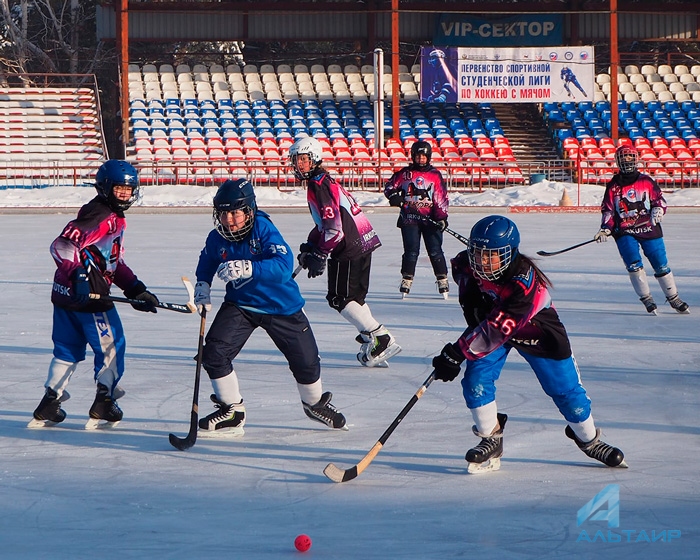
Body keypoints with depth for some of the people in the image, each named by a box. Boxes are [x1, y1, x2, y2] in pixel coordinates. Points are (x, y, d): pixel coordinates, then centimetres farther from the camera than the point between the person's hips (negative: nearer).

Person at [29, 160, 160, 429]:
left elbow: (115, 261, 23)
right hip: (84, 295, -10)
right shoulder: (99, 216, -16)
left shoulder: (116, 219, 18)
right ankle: (103, 407, 5)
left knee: (69, 348, 16)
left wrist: (136, 289, 14)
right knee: (111, 345, 1)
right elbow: (62, 245, -26)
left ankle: (48, 408, 18)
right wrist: (78, 274, -35)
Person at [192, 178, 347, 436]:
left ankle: (315, 403, 37)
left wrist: (246, 268, -51)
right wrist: (202, 286, -1)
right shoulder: (217, 238, -9)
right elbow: (206, 264, 15)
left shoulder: (264, 229, -24)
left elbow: (284, 265, -39)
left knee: (306, 360, 5)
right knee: (213, 352, -16)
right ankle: (231, 411, 1)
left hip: (281, 306, -3)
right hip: (240, 304, 3)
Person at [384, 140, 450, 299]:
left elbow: (441, 198, 3)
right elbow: (389, 186, 12)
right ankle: (407, 280, 5)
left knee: (435, 251, -3)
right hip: (409, 218, 0)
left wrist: (442, 217, -6)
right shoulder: (404, 174, 6)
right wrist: (394, 196, -10)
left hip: (430, 219, 0)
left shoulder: (435, 175, 6)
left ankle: (442, 280, 5)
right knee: (411, 251, -3)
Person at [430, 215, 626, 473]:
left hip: (537, 332, -4)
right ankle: (490, 440, 3)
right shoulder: (465, 265, -23)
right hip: (489, 321, 4)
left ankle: (589, 440, 25)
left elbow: (498, 329, -47)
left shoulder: (524, 280, -42)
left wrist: (457, 352, -50)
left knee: (565, 388, 2)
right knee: (476, 380, -15)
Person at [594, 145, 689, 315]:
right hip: (625, 232, 0)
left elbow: (659, 198, 7)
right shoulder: (613, 186, 6)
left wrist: (658, 211, -14)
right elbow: (608, 210, 8)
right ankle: (647, 299, -7)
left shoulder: (646, 181, 4)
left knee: (661, 265, 0)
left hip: (649, 230, 0)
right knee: (634, 263, -19)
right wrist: (605, 229, -4)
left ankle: (673, 298, 16)